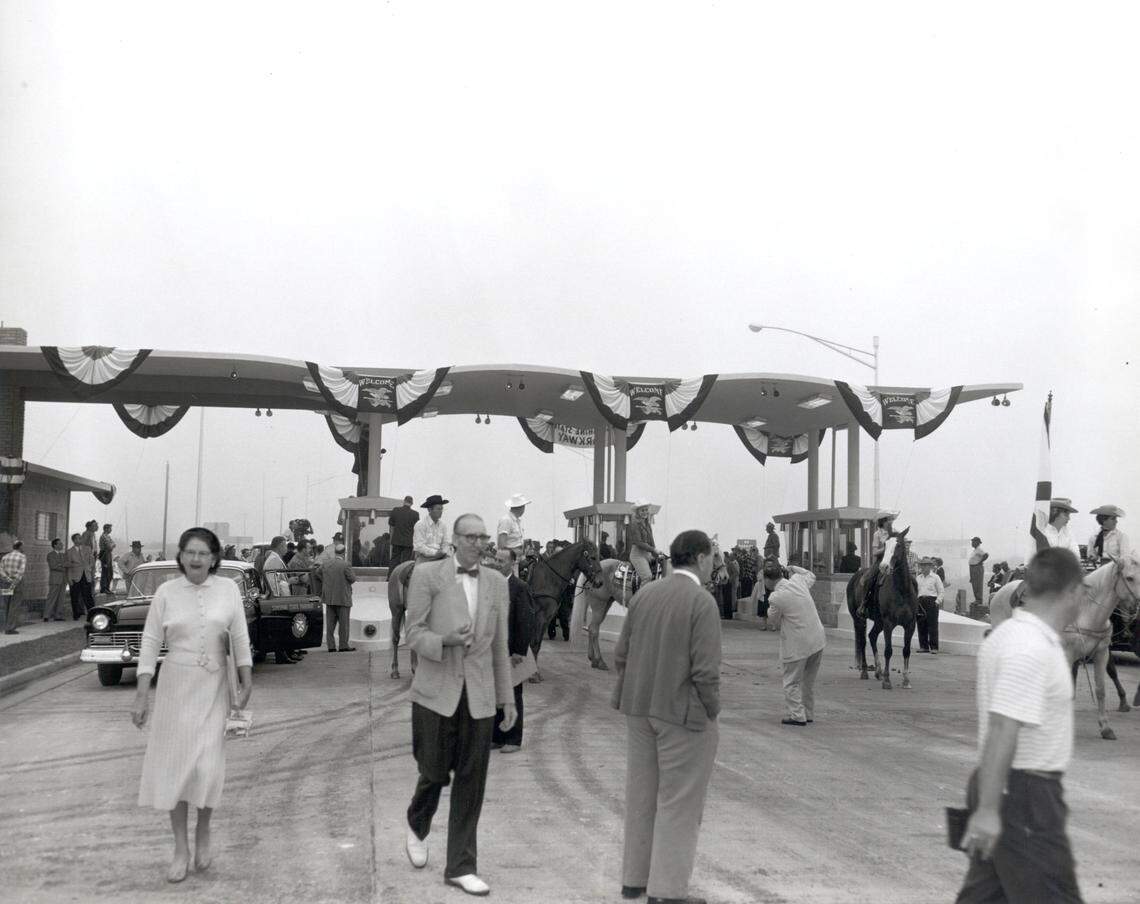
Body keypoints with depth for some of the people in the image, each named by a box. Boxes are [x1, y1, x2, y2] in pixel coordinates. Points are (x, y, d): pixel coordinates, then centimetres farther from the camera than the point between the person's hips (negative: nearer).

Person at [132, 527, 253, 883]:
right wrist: (141, 695, -4)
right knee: (175, 764, 3)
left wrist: (246, 680, -1)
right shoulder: (166, 592, -2)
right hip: (175, 685, 0)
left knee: (207, 766, -5)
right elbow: (150, 643, -1)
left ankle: (203, 831, 21)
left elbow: (240, 639, 2)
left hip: (213, 687, 0)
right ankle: (181, 849, 13)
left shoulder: (228, 589, -2)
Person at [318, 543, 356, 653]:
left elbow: (320, 579, 10)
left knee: (330, 623, 9)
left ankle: (330, 645, 9)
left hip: (329, 599, 5)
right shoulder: (346, 565, -13)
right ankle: (343, 645, 4)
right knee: (343, 623, 3)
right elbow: (353, 579, -11)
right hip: (343, 598, -5)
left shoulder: (325, 565, 4)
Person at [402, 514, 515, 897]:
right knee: (435, 773, 5)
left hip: (478, 696, 3)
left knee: (470, 782, 2)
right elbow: (415, 635, -6)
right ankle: (417, 827, 38)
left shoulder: (496, 582, 8)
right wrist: (446, 641, -25)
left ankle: (460, 866, 11)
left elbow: (499, 646, 12)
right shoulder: (427, 575, -3)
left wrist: (507, 697, 11)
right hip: (436, 692, -3)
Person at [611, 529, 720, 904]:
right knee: (678, 802, 2)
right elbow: (706, 670, -19)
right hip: (685, 714, -6)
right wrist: (712, 711, -5)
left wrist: (633, 696, 15)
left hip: (640, 708, 7)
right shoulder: (702, 602, -16)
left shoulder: (644, 594, 3)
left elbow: (622, 654, 5)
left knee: (642, 793, 15)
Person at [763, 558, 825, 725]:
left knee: (792, 682, 7)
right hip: (818, 639, 7)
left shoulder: (775, 597, -17)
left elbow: (773, 623, -2)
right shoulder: (798, 580, 0)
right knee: (809, 680, 19)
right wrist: (793, 568, 28)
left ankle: (796, 715, 6)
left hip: (797, 645, -7)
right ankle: (808, 714, 28)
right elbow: (811, 575, 25)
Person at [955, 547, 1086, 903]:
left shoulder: (1006, 634, 10)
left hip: (1006, 787, 10)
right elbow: (1001, 731, -26)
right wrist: (988, 809, -27)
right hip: (1026, 796, -10)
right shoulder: (1033, 650, -21)